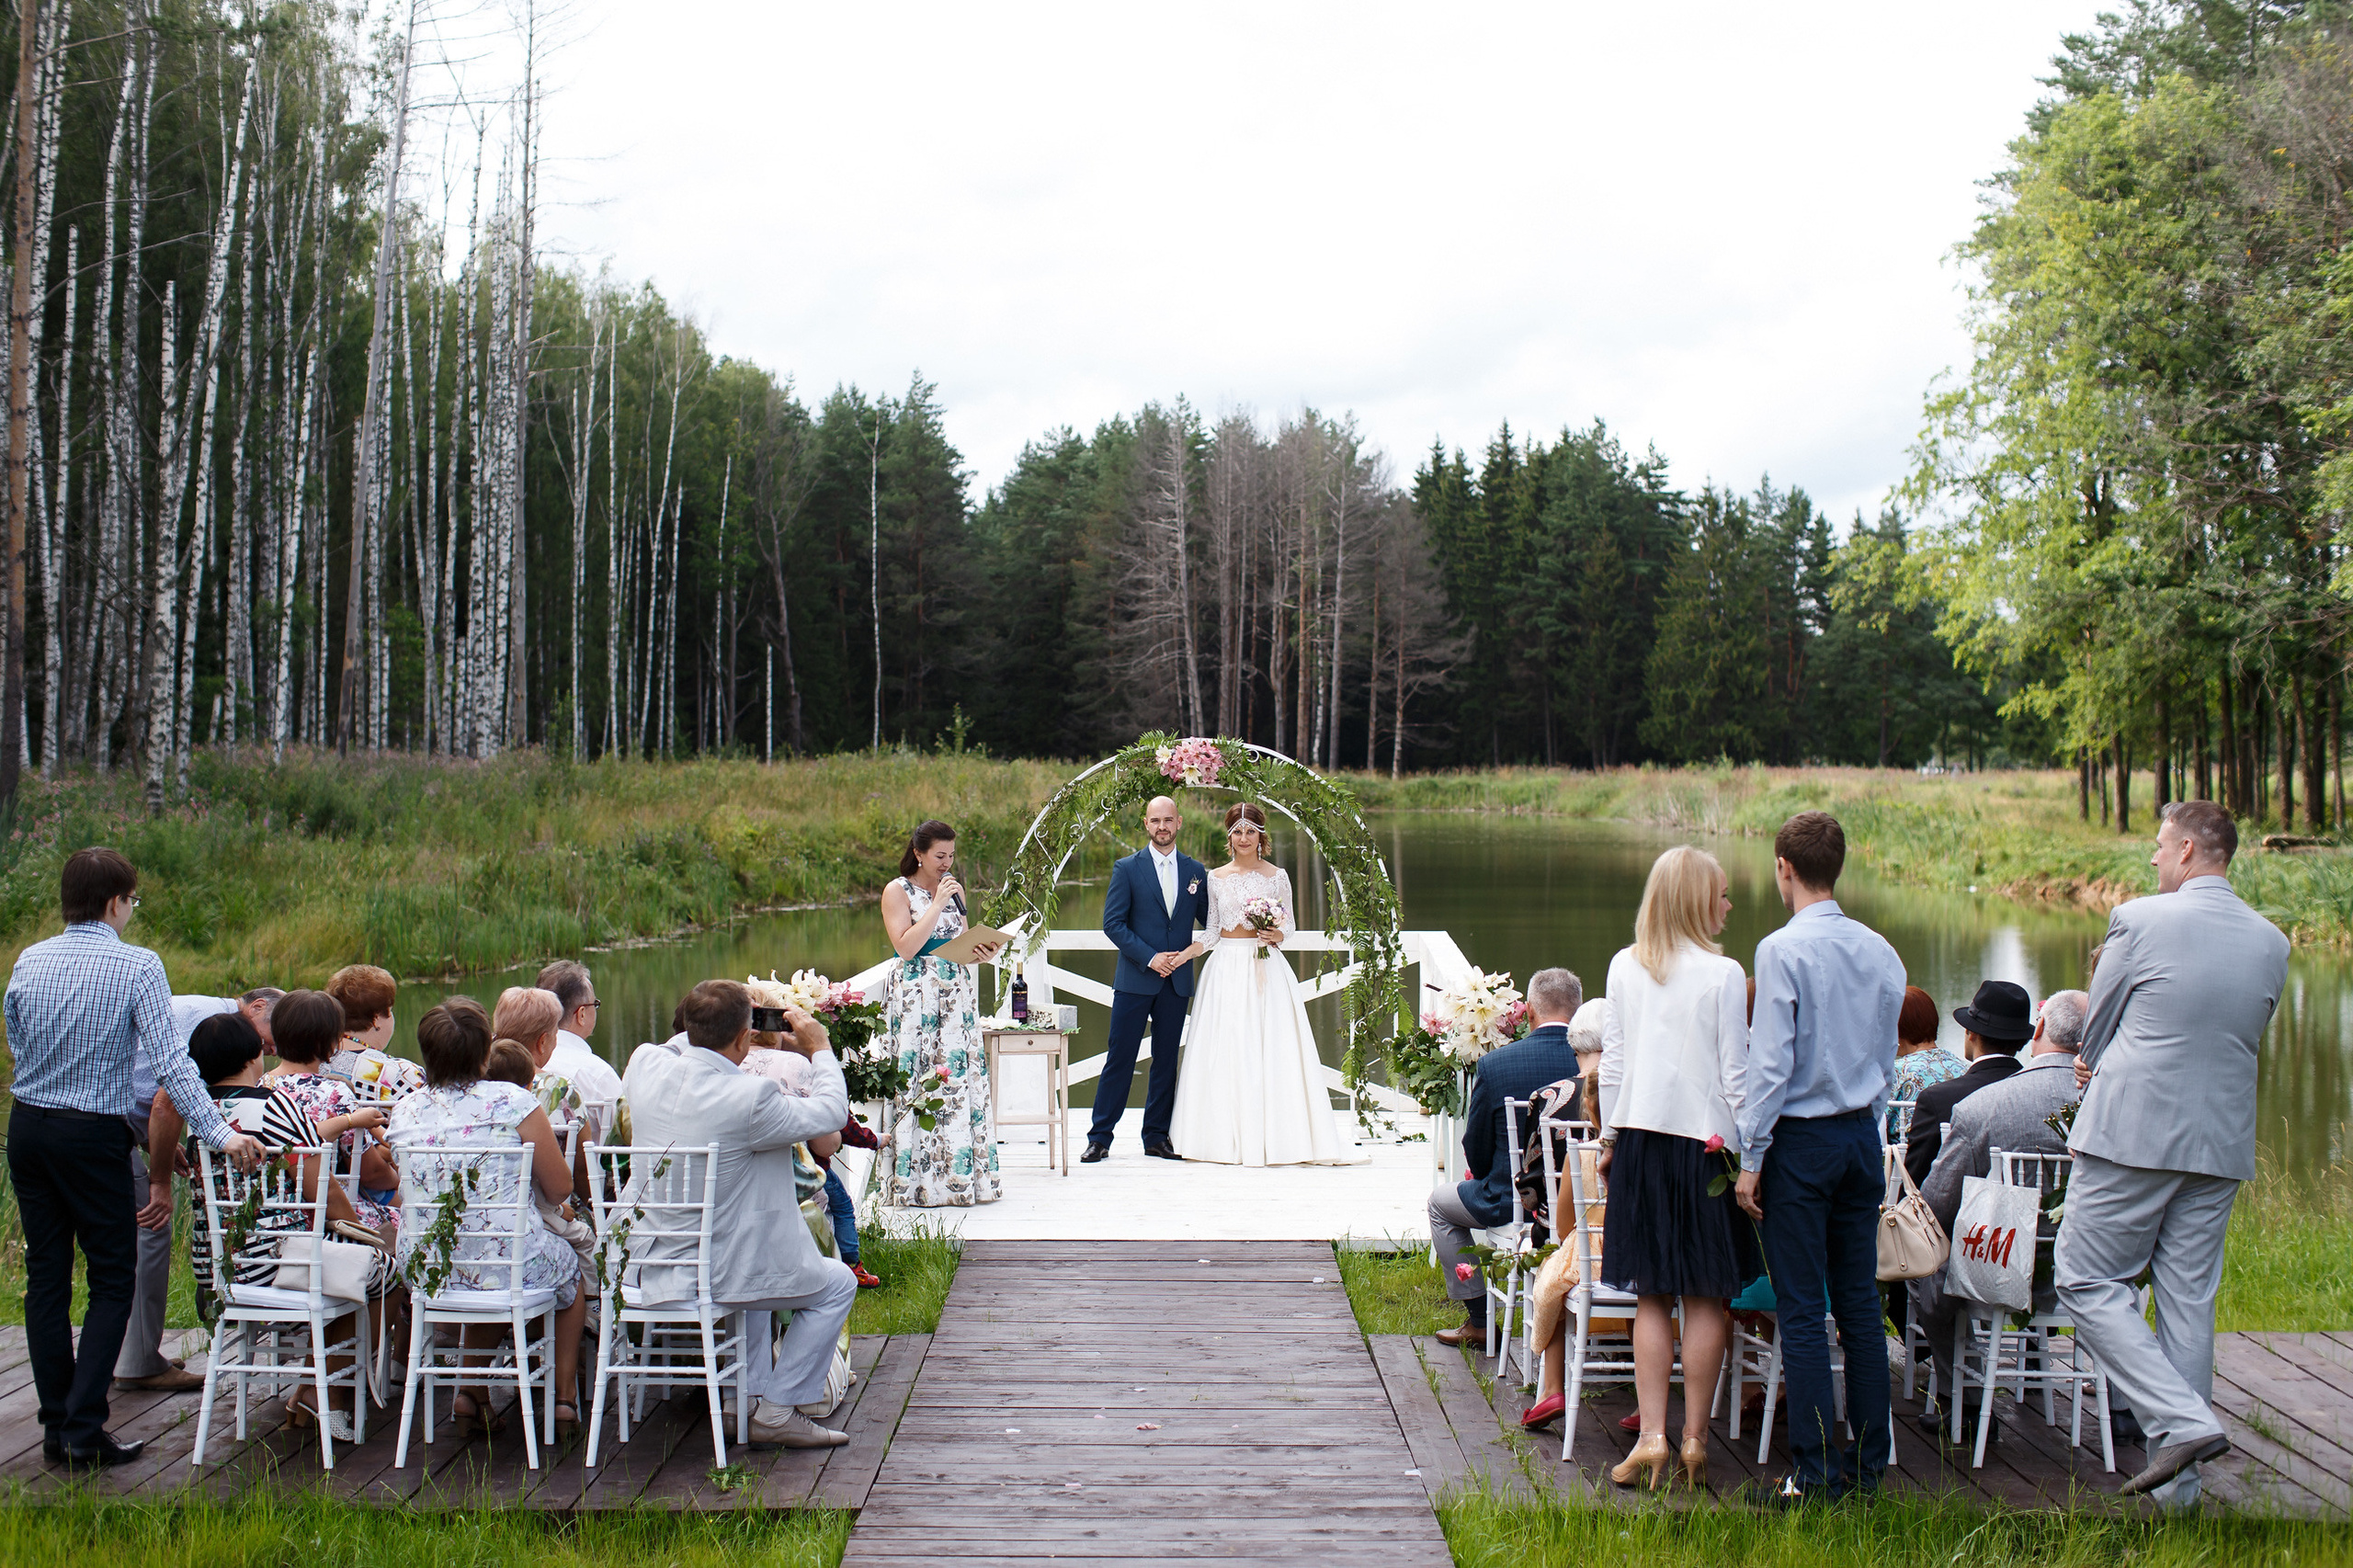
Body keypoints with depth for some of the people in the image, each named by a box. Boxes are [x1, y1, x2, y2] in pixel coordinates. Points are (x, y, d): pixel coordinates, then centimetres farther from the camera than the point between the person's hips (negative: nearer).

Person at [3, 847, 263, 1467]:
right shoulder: (137, 966, -12)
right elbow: (169, 1059, -20)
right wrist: (219, 1131, -23)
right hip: (95, 1135, -5)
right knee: (112, 1281, 2)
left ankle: (56, 1426, 15)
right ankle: (84, 1430, -5)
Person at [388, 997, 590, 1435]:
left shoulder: (404, 1111, 2)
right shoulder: (512, 1101, -12)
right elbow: (560, 1190, -7)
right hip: (511, 1265, -4)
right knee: (572, 1266, 30)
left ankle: (472, 1390, 24)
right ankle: (564, 1396, 28)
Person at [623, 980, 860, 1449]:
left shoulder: (645, 1067, -8)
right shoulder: (750, 1097, -26)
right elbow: (830, 1111, -11)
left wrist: (710, 1025, 20)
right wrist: (819, 1049, 2)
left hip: (656, 1272, 8)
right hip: (722, 1276, -8)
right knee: (837, 1284, 15)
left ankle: (747, 1397, 34)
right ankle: (777, 1412, 12)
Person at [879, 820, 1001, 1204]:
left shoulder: (954, 888, 15)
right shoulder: (898, 891, -3)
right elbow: (906, 947, -13)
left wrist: (981, 952, 0)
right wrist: (937, 903, -13)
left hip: (956, 995, 6)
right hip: (917, 996, -6)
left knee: (963, 1079, 1)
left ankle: (961, 1176, 6)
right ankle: (918, 1183, -3)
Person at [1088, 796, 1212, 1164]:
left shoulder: (1196, 871, 9)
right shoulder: (1128, 868, 0)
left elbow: (1211, 922, 14)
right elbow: (1113, 923, -5)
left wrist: (1193, 950, -5)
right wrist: (1149, 957, -13)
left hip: (1177, 981, 3)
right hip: (1135, 979, -3)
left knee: (1166, 1061, 8)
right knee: (1120, 1058, -2)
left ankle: (1157, 1137, 16)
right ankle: (1100, 1137, 4)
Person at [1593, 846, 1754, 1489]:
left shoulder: (1623, 967, 2)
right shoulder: (1723, 974, -9)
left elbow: (1614, 1060, 7)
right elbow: (1735, 1075, -7)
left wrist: (1610, 1138, 16)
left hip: (1641, 1142, 3)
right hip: (1706, 1145, -3)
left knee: (1652, 1295, 9)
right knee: (1706, 1297, 7)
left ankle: (1652, 1437, 4)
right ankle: (1695, 1439, 11)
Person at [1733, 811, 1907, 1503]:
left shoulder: (1784, 950, -13)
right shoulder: (1881, 952, 6)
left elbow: (1772, 1063, -14)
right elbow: (1887, 1058, 13)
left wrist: (1751, 1159, -9)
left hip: (1801, 1139, -6)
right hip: (1863, 1136, 6)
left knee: (1803, 1310, -1)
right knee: (1860, 1303, 12)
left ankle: (1816, 1472, 2)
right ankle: (1869, 1463, 17)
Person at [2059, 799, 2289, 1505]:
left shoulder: (2139, 920, -8)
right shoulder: (2271, 942, 8)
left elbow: (2095, 1034, -1)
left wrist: (2095, 1066, 23)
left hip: (2134, 1134, -6)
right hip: (2223, 1142, 6)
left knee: (2088, 1283, 3)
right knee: (2189, 1301, 10)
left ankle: (2183, 1421, -11)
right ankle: (2178, 1485, 14)